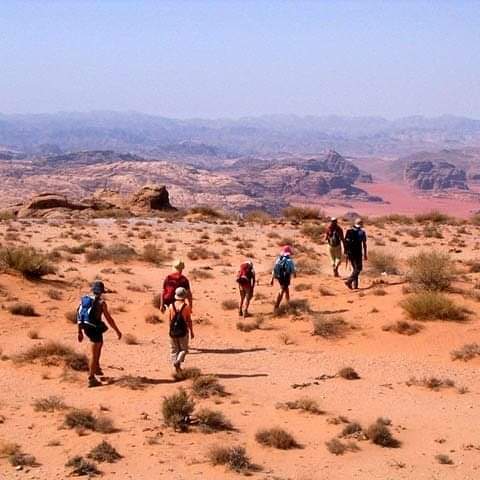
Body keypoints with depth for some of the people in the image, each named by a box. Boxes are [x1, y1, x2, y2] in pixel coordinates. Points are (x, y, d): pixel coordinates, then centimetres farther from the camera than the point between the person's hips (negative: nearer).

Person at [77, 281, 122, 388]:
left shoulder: (85, 299, 6)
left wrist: (80, 332, 19)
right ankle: (91, 379, 3)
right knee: (95, 354, 2)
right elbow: (109, 319, -11)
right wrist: (117, 331, -1)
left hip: (86, 328, 7)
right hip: (95, 329, -7)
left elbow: (80, 316, 10)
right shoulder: (101, 302, -13)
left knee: (100, 343, 31)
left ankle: (96, 367, 31)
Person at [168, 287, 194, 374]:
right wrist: (191, 332, 4)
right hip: (183, 331, -3)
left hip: (173, 331, 3)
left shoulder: (171, 305, 0)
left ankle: (176, 365, 8)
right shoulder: (186, 306, -8)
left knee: (174, 350, 13)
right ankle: (178, 361, -16)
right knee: (183, 349, 9)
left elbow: (169, 320, 4)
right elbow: (189, 321, -6)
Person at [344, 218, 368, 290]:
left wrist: (346, 253, 12)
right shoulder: (362, 232, -5)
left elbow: (346, 243, 6)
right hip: (357, 253, -5)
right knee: (358, 268, 2)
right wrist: (365, 254, 1)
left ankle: (355, 285, 11)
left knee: (355, 268, 16)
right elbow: (364, 244, -5)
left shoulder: (349, 231, 6)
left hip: (350, 252, 5)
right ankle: (349, 281, -16)